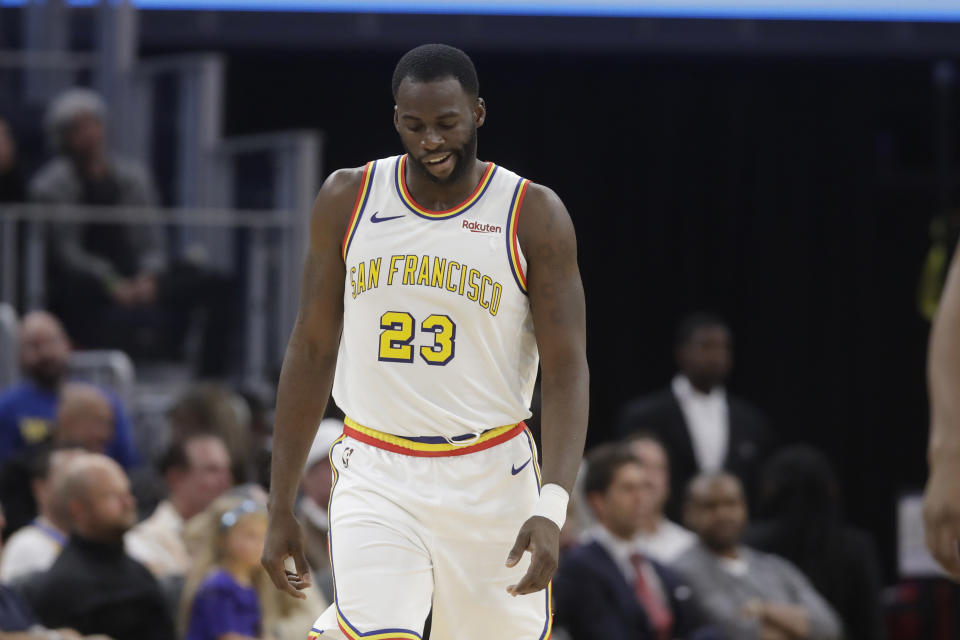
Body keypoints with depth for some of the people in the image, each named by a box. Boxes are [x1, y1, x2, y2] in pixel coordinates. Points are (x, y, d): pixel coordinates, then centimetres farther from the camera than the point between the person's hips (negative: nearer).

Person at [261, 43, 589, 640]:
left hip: (490, 479, 0)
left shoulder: (534, 216, -4)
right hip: (376, 478, 0)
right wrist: (281, 508, 6)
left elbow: (568, 370, -7)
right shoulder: (348, 201, 3)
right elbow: (312, 352, 9)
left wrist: (552, 508, -21)